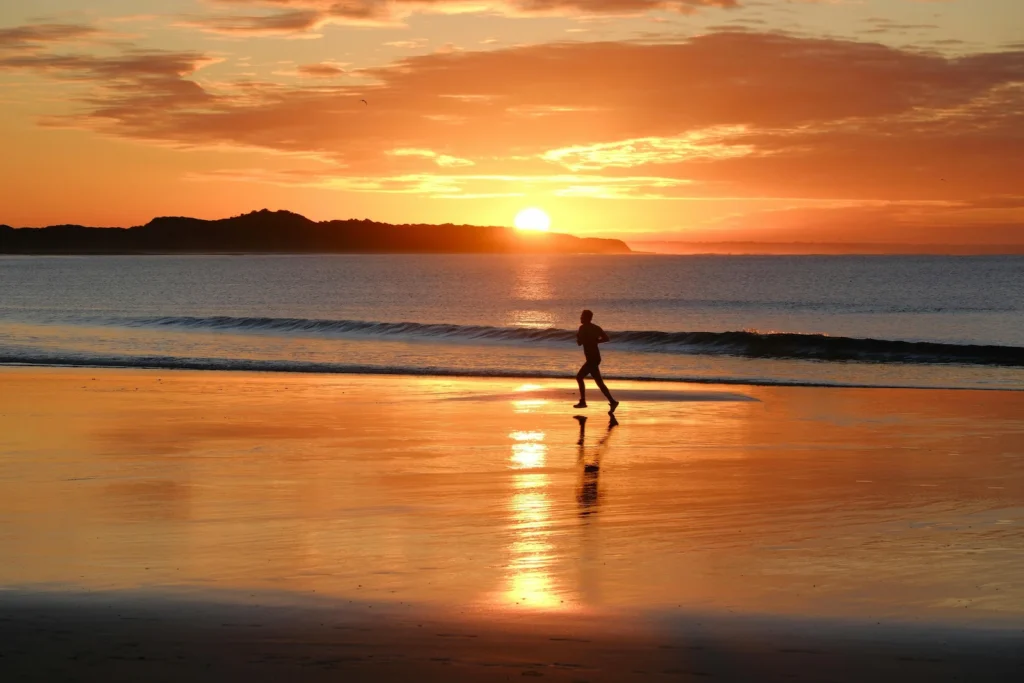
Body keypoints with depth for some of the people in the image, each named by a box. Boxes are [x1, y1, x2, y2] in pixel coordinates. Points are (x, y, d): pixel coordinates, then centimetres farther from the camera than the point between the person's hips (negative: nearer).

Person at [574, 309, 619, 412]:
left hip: (592, 358, -9)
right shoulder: (595, 328, 13)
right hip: (595, 357, 9)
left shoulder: (583, 328, -10)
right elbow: (606, 338, 9)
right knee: (579, 377, 14)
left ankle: (612, 402, -16)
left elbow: (579, 343, -14)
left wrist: (578, 337, 7)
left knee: (599, 382, -9)